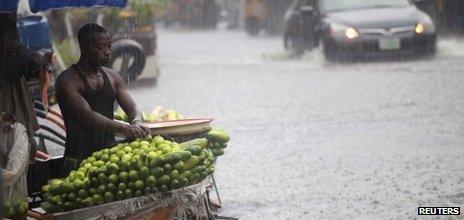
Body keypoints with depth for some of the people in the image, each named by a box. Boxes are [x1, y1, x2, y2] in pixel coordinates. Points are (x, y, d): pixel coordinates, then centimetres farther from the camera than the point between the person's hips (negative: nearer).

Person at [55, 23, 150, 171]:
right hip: (79, 158, -6)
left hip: (110, 152, 6)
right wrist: (123, 128, -31)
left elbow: (131, 108, 11)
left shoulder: (113, 77, 15)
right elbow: (87, 116, -19)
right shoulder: (67, 80, -7)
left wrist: (136, 123, -14)